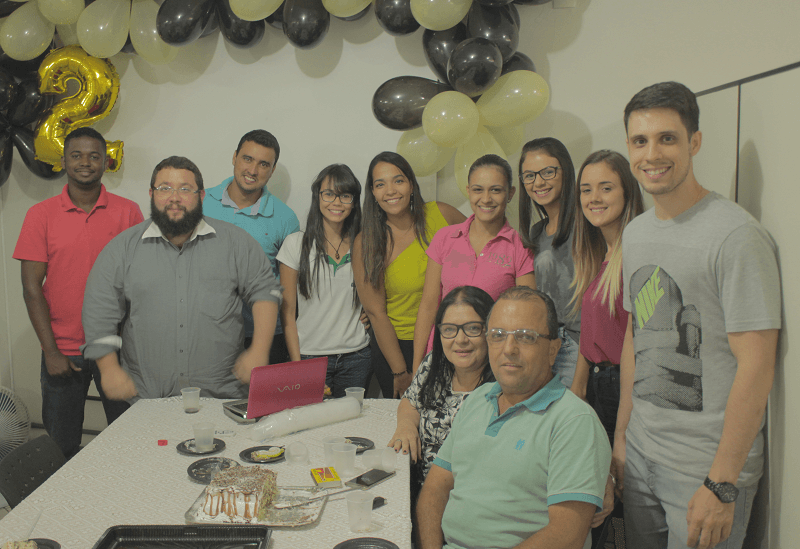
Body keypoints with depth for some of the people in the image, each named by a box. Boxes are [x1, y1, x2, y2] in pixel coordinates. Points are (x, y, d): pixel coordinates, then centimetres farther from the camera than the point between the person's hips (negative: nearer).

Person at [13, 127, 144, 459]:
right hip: (63, 351, 0)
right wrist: (51, 351, -5)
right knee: (61, 448, 11)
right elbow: (32, 287, -1)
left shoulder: (128, 212, 0)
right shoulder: (41, 215, 0)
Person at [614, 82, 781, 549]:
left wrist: (721, 485, -18)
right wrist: (621, 435, 14)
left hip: (708, 464, -6)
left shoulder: (735, 234, -16)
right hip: (640, 454, 7)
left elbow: (756, 366, -18)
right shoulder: (635, 232, 8)